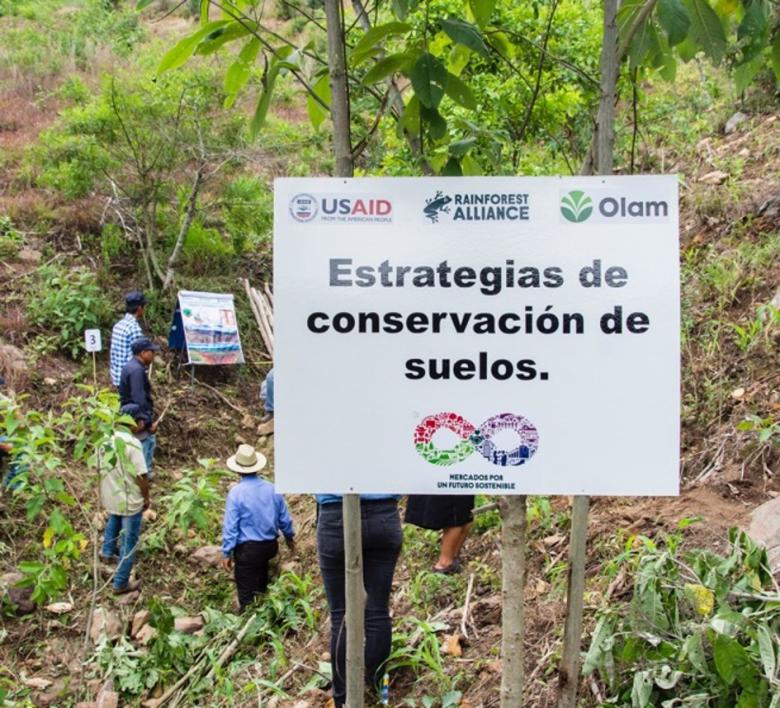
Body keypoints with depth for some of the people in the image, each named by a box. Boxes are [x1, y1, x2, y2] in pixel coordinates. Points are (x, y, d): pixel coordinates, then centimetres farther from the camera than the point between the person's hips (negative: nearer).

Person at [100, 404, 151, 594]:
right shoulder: (132, 443, -25)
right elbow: (141, 475, -23)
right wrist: (146, 498, -7)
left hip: (109, 496, 7)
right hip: (130, 499, -7)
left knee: (114, 519, 39)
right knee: (129, 540, 8)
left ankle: (108, 553, 54)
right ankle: (121, 583, 17)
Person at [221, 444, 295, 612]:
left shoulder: (236, 493, -16)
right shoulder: (272, 489, -2)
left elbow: (230, 526, -14)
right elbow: (284, 518, 9)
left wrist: (226, 553, -6)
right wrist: (289, 537, 27)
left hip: (247, 549, -5)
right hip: (270, 546, 5)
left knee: (246, 592, 6)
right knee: (261, 586, 26)